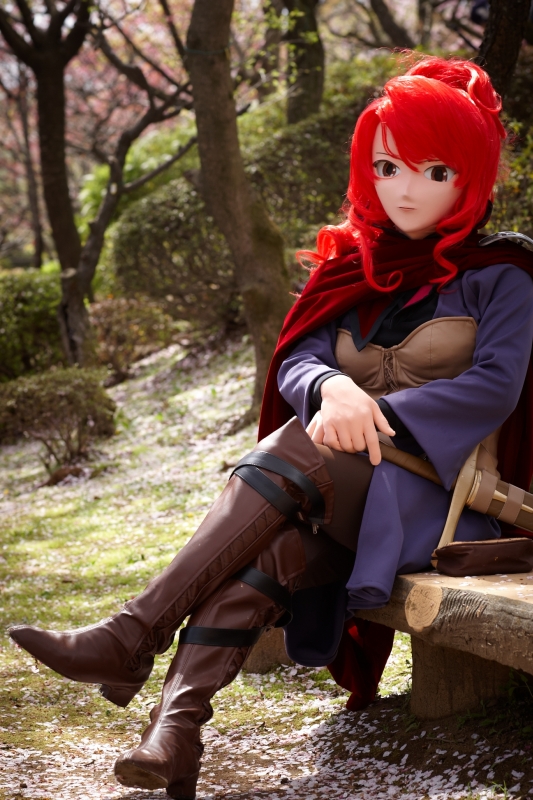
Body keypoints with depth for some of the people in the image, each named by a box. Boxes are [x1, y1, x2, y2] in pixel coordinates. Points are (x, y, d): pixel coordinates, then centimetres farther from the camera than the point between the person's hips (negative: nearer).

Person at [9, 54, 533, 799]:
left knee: (293, 448, -33)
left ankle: (132, 638, -40)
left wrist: (378, 414, -22)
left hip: (434, 490, -4)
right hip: (334, 494, 4)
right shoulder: (351, 269, 18)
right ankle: (176, 724, -49)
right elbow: (295, 362, 5)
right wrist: (331, 387, -21)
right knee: (268, 545, -33)